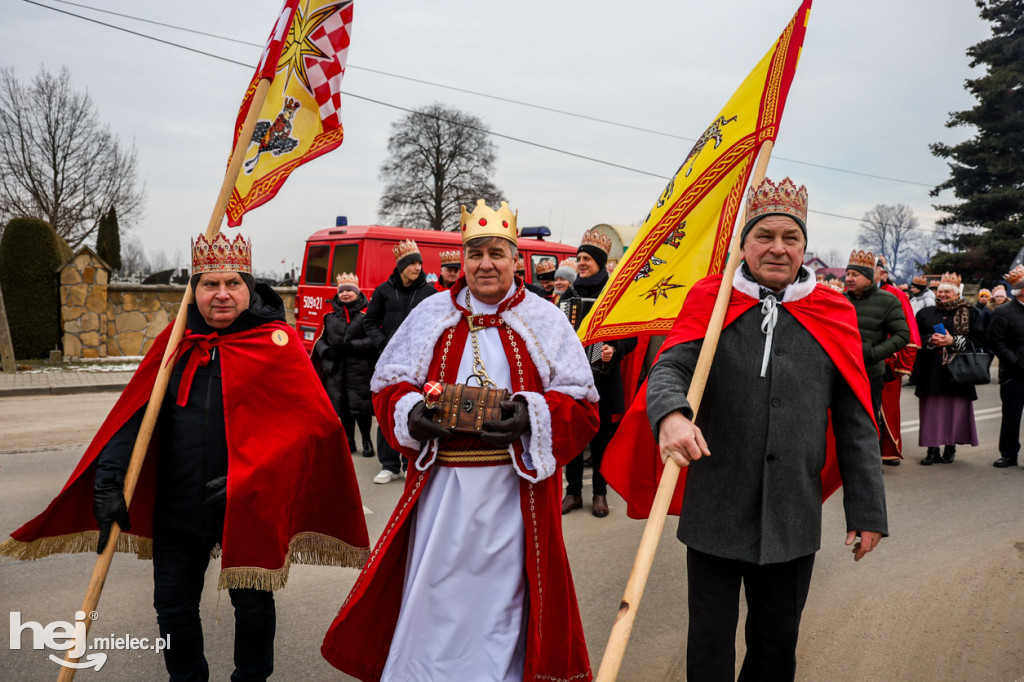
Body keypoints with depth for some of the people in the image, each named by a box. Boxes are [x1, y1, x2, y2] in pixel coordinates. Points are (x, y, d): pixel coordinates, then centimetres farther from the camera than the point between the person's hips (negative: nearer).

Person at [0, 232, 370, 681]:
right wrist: (109, 482, -10)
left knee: (252, 603, 12)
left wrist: (250, 478, -22)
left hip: (249, 509, -3)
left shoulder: (277, 342, -9)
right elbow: (134, 413, 0)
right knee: (173, 606, 15)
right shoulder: (177, 341, 3)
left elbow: (313, 422, -16)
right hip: (177, 506, 4)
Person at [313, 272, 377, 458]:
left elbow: (373, 341, -11)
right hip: (335, 369, 4)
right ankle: (349, 441, 24)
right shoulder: (330, 315, 11)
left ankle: (367, 441, 13)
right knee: (342, 406, 9)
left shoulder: (366, 314, -4)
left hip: (359, 370, -4)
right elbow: (320, 338, 14)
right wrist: (326, 352, -5)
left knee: (359, 405, -5)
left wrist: (351, 346, -18)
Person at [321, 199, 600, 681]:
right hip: (441, 488, 1)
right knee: (433, 600, 8)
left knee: (501, 597, 9)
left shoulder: (544, 320, 2)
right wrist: (410, 414, -14)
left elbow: (581, 406, -2)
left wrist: (532, 416, -20)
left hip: (513, 492, -1)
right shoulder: (432, 315, 7)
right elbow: (389, 387, 8)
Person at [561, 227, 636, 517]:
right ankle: (573, 491, 18)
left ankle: (600, 493, 18)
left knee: (601, 435, 5)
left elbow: (631, 336, -4)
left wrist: (615, 349, -21)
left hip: (602, 376, -3)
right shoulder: (569, 294, 10)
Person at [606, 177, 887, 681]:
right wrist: (670, 413, -38)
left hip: (792, 520, 2)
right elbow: (670, 367, -15)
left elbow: (854, 422, 4)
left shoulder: (832, 316, 2)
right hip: (715, 512, -1)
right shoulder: (711, 303, -2)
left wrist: (867, 510, 2)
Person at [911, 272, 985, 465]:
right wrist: (930, 340, -11)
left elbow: (978, 338, -1)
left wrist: (953, 341, -13)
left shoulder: (969, 313, 7)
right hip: (931, 370, 1)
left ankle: (950, 448, 11)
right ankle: (932, 449, 2)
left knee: (954, 409, 0)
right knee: (931, 410, -2)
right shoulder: (926, 313, 13)